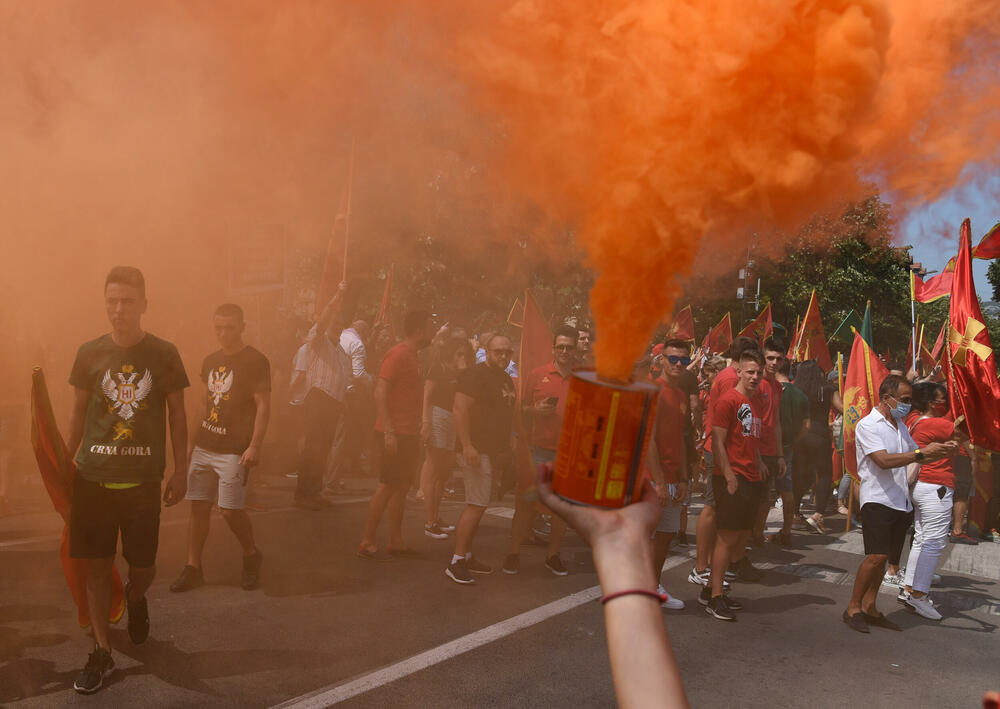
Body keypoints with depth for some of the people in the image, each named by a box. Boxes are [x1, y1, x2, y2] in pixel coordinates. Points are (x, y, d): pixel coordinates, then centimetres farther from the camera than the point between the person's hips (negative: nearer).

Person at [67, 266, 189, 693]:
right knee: (97, 565, 4)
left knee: (143, 566, 4)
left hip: (143, 480, -1)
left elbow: (177, 415, 5)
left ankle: (135, 598, 40)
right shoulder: (90, 353, 2)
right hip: (93, 477, 1)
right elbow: (78, 414, 11)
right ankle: (101, 652, 18)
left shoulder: (164, 354, -1)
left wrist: (180, 472, 3)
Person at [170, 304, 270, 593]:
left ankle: (251, 556, 19)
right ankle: (193, 568, 14)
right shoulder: (210, 361, 13)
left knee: (231, 509, -6)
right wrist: (194, 435, 18)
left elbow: (263, 406, -11)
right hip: (204, 446, 6)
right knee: (198, 506, 5)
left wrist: (255, 446, -18)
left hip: (233, 450, -6)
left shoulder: (255, 361, -8)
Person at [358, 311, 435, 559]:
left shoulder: (412, 355, 16)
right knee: (388, 486, -6)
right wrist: (389, 431, -24)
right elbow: (380, 392, -19)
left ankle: (396, 542, 18)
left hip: (408, 434, 9)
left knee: (402, 487, 11)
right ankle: (367, 543, 1)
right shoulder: (398, 354, -13)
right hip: (394, 434, -9)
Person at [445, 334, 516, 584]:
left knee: (478, 505, 13)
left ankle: (466, 556, 22)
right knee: (477, 505, -13)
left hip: (495, 450, 9)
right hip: (477, 449, -9)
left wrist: (507, 446, 20)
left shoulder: (506, 380, 17)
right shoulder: (475, 374, -11)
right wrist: (467, 446, -26)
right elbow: (460, 409, -20)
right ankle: (456, 563, -10)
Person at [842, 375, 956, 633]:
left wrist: (942, 451, 7)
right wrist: (923, 453, -25)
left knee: (883, 558, 7)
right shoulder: (868, 425, -9)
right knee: (877, 555, -16)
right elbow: (884, 460, -22)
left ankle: (869, 608, 14)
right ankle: (852, 608, -6)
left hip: (901, 502, 8)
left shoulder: (900, 426, 18)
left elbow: (916, 456, 27)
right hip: (877, 499, -8)